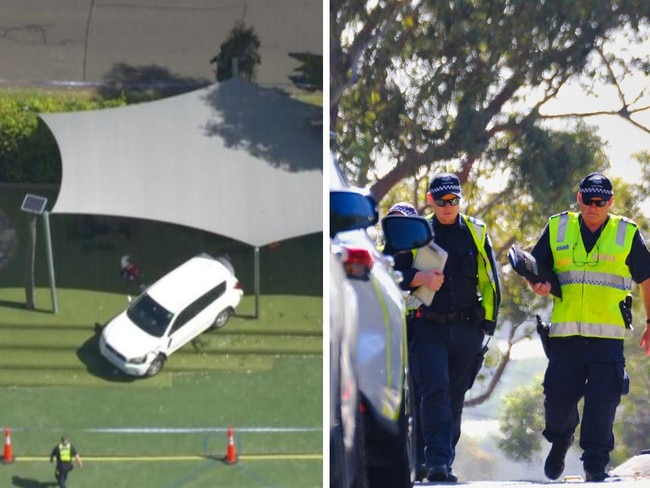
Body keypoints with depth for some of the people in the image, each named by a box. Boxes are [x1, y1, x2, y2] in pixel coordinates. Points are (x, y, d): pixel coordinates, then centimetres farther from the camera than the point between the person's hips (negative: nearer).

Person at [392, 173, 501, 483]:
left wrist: (487, 321, 7)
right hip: (428, 327, -2)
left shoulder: (476, 232, 9)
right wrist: (420, 278, -14)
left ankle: (443, 463, 13)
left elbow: (490, 280, 14)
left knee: (455, 398, 6)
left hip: (466, 329, 2)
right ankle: (437, 462, -22)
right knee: (435, 390, -16)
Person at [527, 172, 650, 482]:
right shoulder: (558, 229, 8)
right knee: (558, 398, 0)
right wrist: (538, 284, -7)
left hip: (608, 337, -1)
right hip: (565, 334, 1)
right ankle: (560, 440, 30)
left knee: (602, 402, -7)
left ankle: (595, 465, 1)